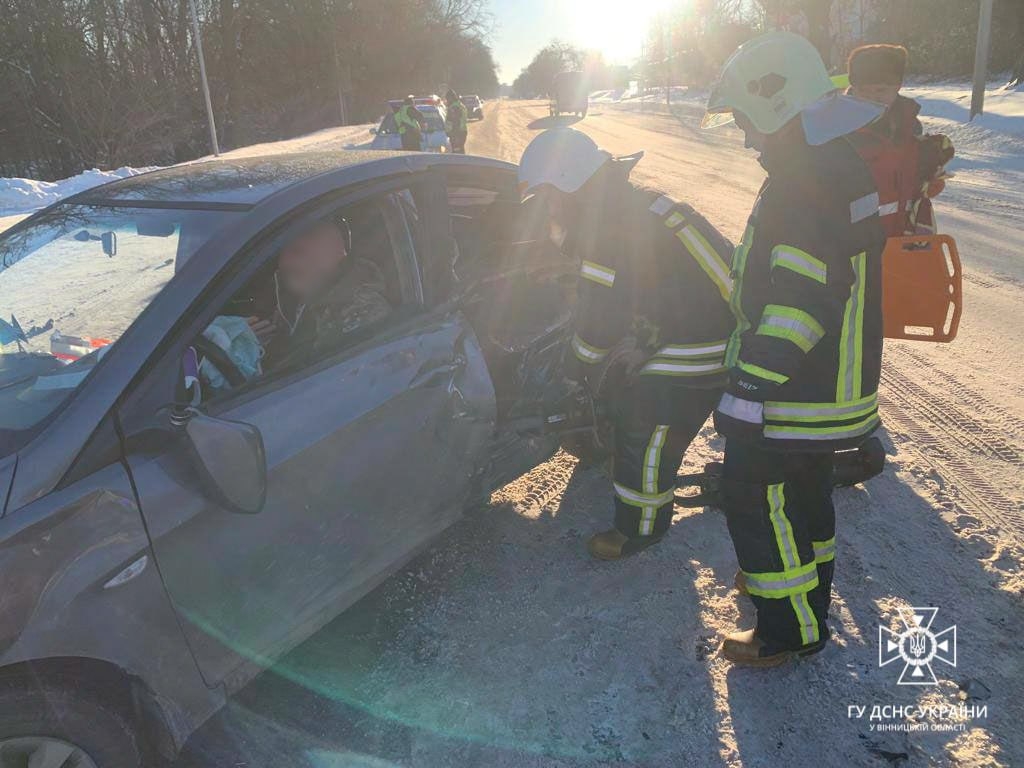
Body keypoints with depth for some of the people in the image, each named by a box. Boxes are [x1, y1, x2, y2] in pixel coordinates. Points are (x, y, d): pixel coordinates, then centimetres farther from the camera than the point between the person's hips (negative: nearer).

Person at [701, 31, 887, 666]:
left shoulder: (803, 181, -24)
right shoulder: (842, 166, 10)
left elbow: (803, 301, -30)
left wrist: (752, 391, -28)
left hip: (797, 391, -10)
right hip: (837, 378, 10)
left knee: (755, 496, 1)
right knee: (804, 484, 25)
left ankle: (793, 629, 14)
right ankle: (808, 576, 46)